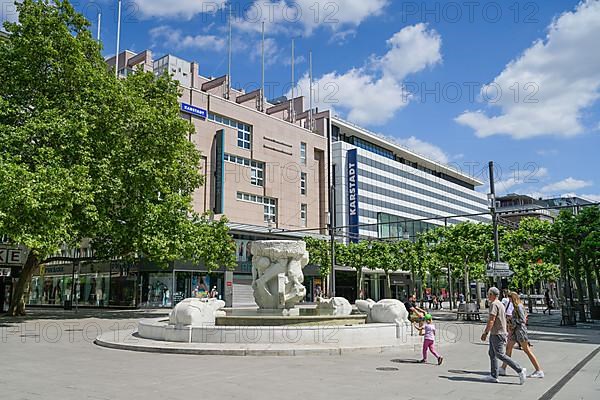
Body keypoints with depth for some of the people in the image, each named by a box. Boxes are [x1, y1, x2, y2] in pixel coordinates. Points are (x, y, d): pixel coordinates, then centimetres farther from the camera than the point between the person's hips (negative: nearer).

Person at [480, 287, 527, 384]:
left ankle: (520, 370, -5)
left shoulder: (494, 304, -16)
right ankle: (493, 376, 12)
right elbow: (503, 319, 21)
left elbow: (491, 320, -22)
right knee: (492, 354, 11)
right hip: (495, 333, 10)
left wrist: (485, 333, -19)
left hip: (497, 334, -10)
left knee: (500, 355, -8)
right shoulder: (500, 304, 17)